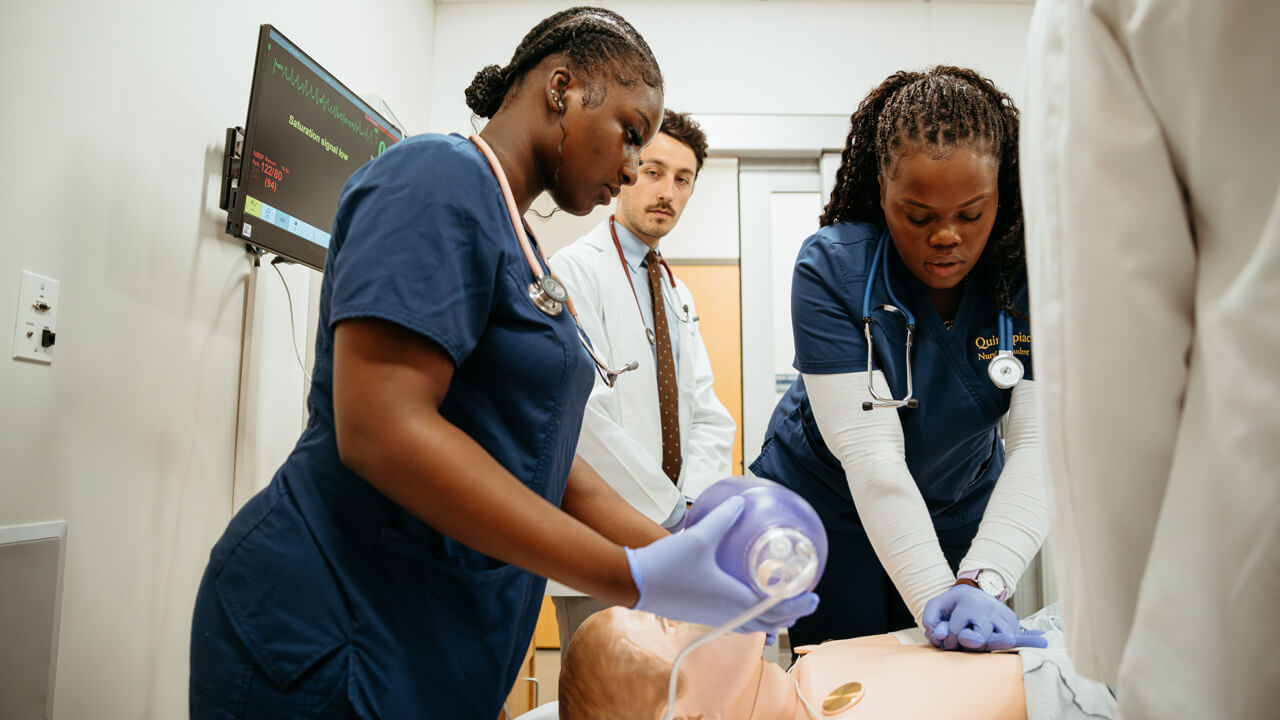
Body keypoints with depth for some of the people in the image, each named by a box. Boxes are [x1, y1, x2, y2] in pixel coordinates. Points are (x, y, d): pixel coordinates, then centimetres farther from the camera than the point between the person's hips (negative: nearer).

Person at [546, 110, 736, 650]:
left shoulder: (678, 293, 17)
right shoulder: (575, 269, -8)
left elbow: (709, 415, 10)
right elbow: (584, 413, -18)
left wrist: (694, 502, -7)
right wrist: (669, 510, -15)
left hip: (677, 539, 7)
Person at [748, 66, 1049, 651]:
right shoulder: (831, 269, -24)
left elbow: (1041, 443, -25)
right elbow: (869, 451, -30)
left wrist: (983, 580, -38)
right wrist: (933, 592, -37)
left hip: (964, 510, 3)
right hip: (831, 507, -2)